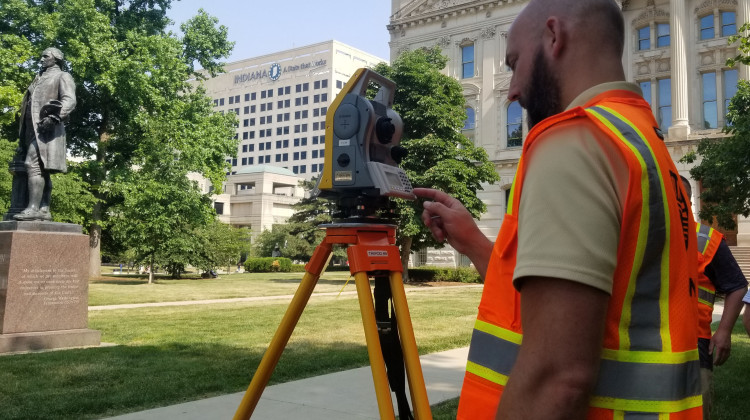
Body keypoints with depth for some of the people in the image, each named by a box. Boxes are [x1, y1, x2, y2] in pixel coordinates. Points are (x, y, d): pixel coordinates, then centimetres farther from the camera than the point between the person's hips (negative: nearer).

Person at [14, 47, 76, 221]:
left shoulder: (62, 76, 5)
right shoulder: (39, 79, 29)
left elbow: (69, 100, -11)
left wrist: (54, 117, -27)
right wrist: (23, 135, 22)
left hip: (47, 127, -8)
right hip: (33, 129, 8)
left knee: (34, 164, -21)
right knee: (42, 169, 3)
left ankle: (33, 208, -26)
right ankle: (44, 210, 2)